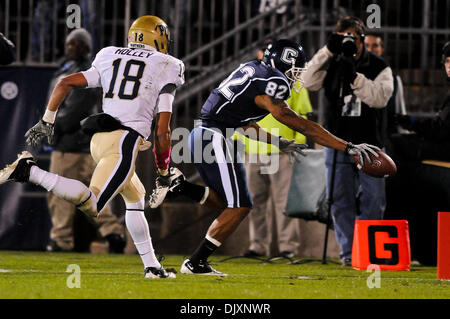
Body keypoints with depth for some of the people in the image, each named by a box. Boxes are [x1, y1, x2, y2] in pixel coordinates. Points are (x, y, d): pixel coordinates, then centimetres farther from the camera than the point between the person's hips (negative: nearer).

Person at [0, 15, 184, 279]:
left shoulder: (110, 59, 21)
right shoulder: (165, 69, 7)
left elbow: (66, 83, 12)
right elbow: (162, 131, 3)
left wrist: (46, 122, 18)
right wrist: (164, 172, 14)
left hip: (99, 138, 7)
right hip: (125, 141, -7)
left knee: (135, 198, 23)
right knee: (91, 205, -18)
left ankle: (151, 265, 22)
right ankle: (30, 172, -29)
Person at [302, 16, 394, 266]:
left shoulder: (379, 68, 1)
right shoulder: (332, 65, 6)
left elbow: (380, 97, -14)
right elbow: (309, 82, -10)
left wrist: (355, 77, -25)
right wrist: (328, 51, -16)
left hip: (370, 145, -1)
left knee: (373, 201, -1)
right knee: (340, 201, 0)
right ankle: (348, 252, 5)